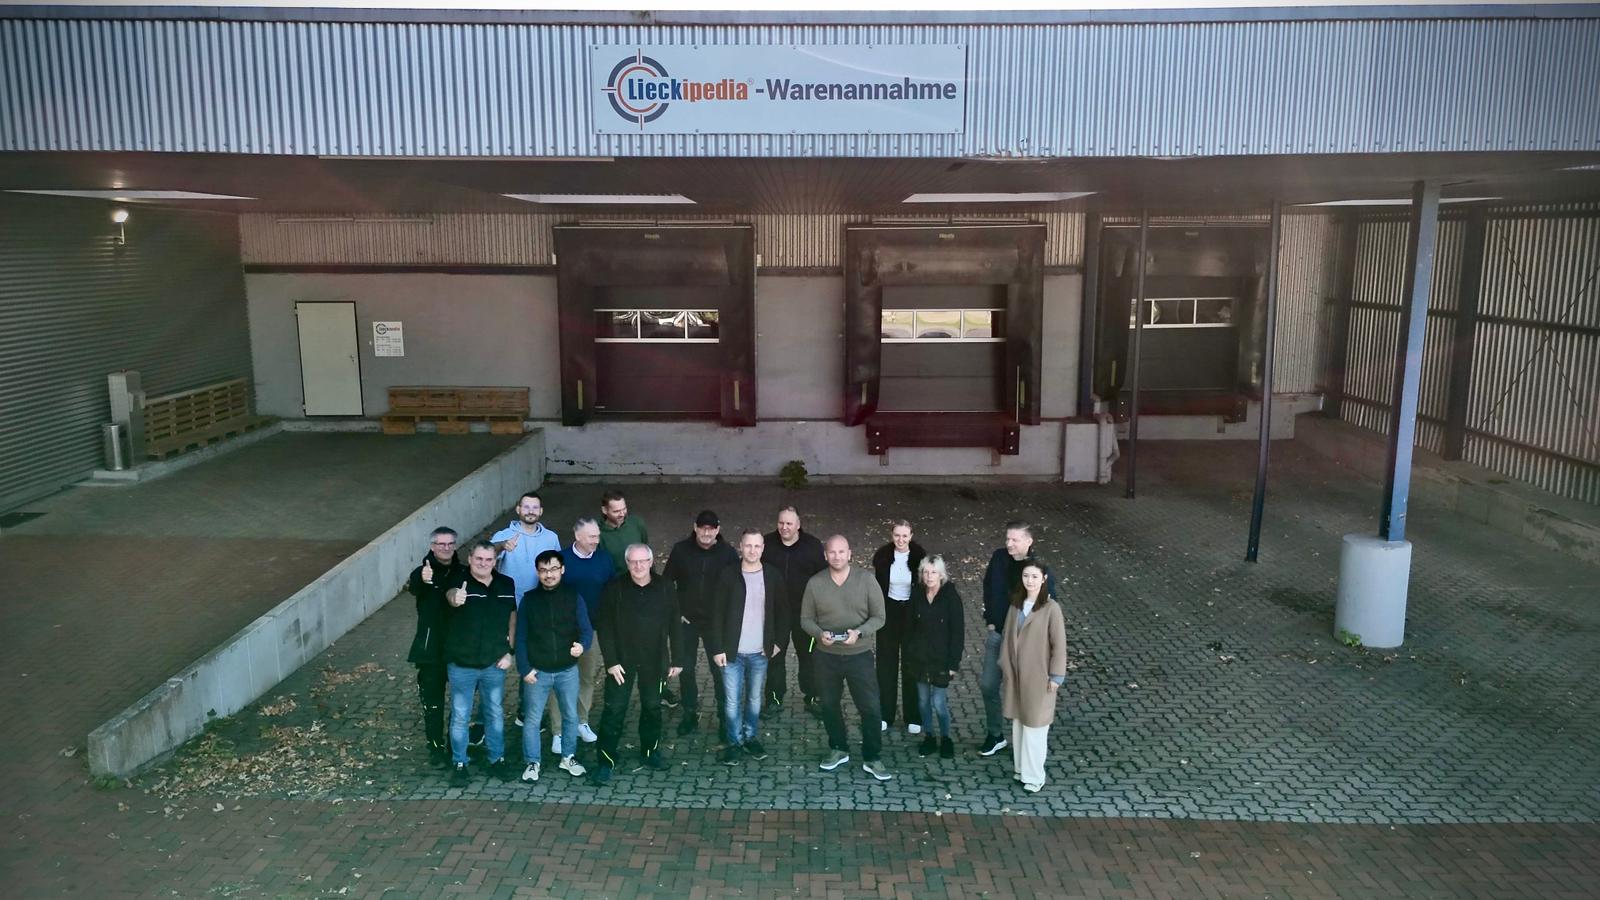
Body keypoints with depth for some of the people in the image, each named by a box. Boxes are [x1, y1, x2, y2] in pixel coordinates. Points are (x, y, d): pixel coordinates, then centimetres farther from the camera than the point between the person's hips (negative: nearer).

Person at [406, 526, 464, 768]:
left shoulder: (464, 573, 0)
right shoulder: (423, 572, -9)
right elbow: (413, 587, -33)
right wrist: (421, 580, -56)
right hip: (431, 649, -2)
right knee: (432, 701, 5)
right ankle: (436, 748, 19)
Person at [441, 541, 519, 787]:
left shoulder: (506, 584, -2)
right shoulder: (459, 582, -15)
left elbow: (512, 617, 9)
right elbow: (451, 594, -39)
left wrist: (509, 651, 2)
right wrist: (455, 599, -64)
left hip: (494, 664, 3)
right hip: (461, 664, -3)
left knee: (495, 713, 17)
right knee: (460, 716, 9)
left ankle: (497, 759, 33)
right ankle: (459, 764, 25)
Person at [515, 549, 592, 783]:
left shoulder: (574, 598, -3)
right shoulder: (529, 600, -3)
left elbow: (586, 629, -6)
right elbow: (521, 637, 0)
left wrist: (582, 645, -28)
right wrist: (524, 669, -6)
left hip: (568, 670, 1)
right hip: (537, 671, -1)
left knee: (571, 716, 13)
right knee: (532, 719, 6)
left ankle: (569, 757, 31)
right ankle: (532, 762, 21)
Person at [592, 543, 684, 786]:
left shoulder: (665, 589, -4)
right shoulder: (615, 589, -8)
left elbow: (675, 626, 1)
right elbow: (605, 628, -7)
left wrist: (677, 659, 1)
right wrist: (611, 661, -12)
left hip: (653, 662, 2)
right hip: (621, 660, -2)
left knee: (652, 707, 16)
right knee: (614, 709, 1)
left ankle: (650, 751, 35)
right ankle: (606, 761, 11)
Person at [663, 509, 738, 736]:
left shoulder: (728, 553, -9)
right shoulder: (681, 549, -7)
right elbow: (666, 581, 2)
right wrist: (674, 611, -1)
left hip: (717, 623, -1)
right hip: (686, 621, 2)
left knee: (720, 670, 3)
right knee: (685, 669, 10)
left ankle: (725, 716, 20)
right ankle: (690, 714, 27)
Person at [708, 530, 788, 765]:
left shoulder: (773, 576, -2)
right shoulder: (728, 575, -8)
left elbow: (782, 611, 8)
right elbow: (717, 613, -7)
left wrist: (780, 642, 2)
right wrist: (717, 648, -10)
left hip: (760, 652, 2)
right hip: (732, 651, -2)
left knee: (755, 699, 14)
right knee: (732, 701, 4)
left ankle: (751, 738, 31)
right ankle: (734, 742, 21)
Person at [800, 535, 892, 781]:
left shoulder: (866, 580, -7)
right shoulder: (814, 583, -4)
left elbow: (878, 617, -5)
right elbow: (806, 619, 2)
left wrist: (859, 632, -21)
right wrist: (820, 634, -19)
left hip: (859, 655, -2)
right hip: (826, 656, 2)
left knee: (870, 708, -1)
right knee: (829, 705, 15)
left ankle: (872, 759, 14)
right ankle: (838, 750, 35)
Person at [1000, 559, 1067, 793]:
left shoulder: (1051, 608, -16)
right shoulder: (1015, 604, 2)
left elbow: (1059, 645, -13)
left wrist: (1056, 676, -11)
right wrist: (1005, 666, 9)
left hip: (1039, 677, -6)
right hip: (1015, 674, 6)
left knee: (1034, 725, 3)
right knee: (1018, 721, 15)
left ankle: (1034, 776, 16)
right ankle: (1020, 767, 30)